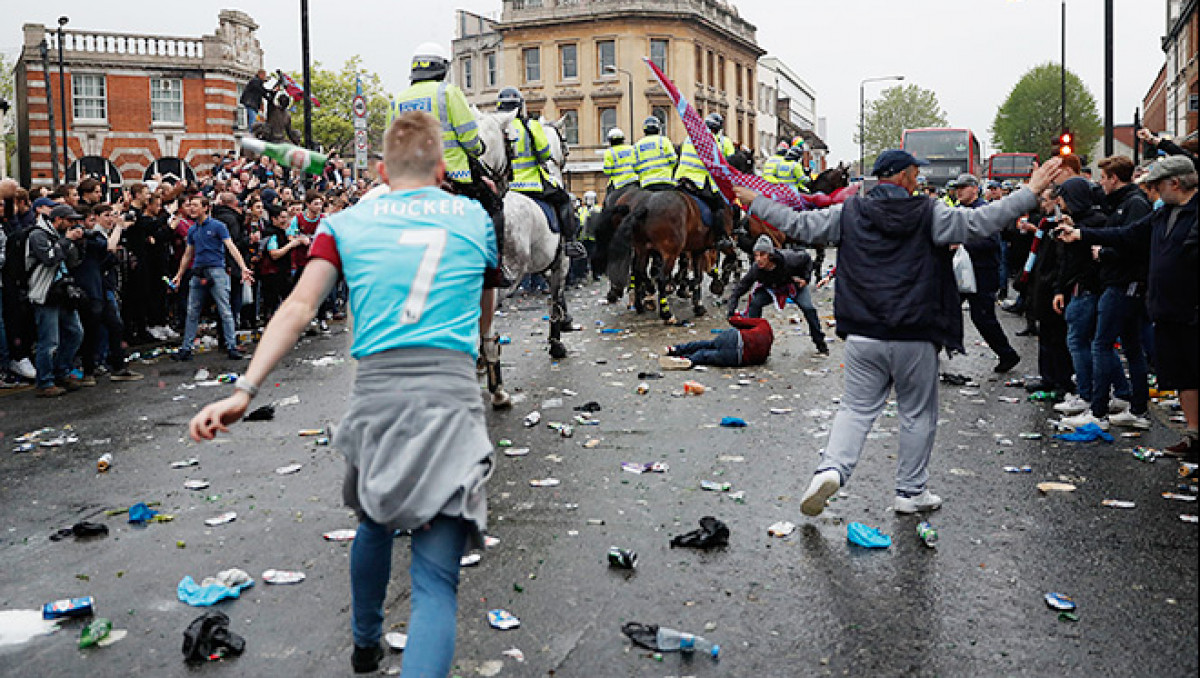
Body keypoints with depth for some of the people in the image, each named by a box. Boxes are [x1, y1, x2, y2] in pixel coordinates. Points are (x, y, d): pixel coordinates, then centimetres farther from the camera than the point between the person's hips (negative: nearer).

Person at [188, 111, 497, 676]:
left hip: (374, 391, 3)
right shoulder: (476, 217, 15)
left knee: (374, 520, 31)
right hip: (451, 392, -2)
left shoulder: (346, 223, 13)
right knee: (435, 579, -4)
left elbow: (299, 305, 0)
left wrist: (245, 388, -5)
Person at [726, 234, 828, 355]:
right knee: (754, 303, -22)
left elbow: (806, 258, -15)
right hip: (771, 288, 1)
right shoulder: (755, 269, -31)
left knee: (808, 308, -17)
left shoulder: (788, 259, -37)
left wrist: (806, 278, -19)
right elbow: (739, 288, -23)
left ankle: (821, 345, 2)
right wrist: (731, 309, -33)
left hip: (795, 285, -1)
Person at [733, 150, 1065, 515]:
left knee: (856, 408, 10)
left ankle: (831, 468, -11)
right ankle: (911, 491, 21)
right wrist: (1031, 192, 5)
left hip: (863, 336, 2)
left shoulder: (849, 214, 2)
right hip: (916, 339, -2)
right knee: (918, 413, 12)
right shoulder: (929, 214, -3)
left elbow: (798, 224, 6)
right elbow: (980, 222, -5)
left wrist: (755, 201, 19)